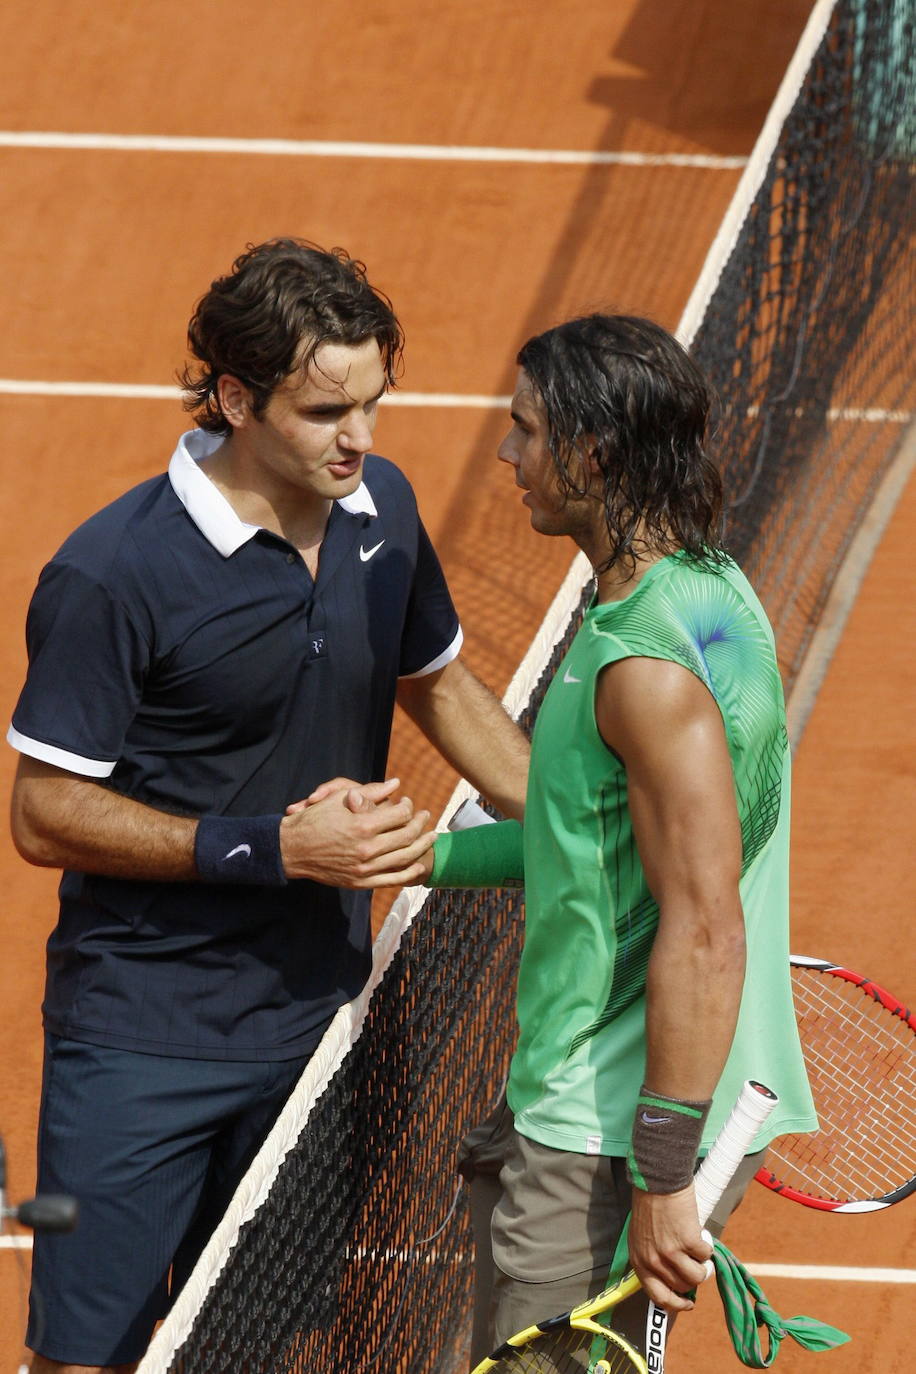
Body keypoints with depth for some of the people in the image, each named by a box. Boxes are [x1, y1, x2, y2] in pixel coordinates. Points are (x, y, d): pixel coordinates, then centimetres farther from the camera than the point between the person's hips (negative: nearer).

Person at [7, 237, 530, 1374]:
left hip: (315, 1022, 6)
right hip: (143, 1041, -6)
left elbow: (437, 681, 19)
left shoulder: (380, 507, 1)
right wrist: (275, 845, -21)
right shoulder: (112, 575, -20)